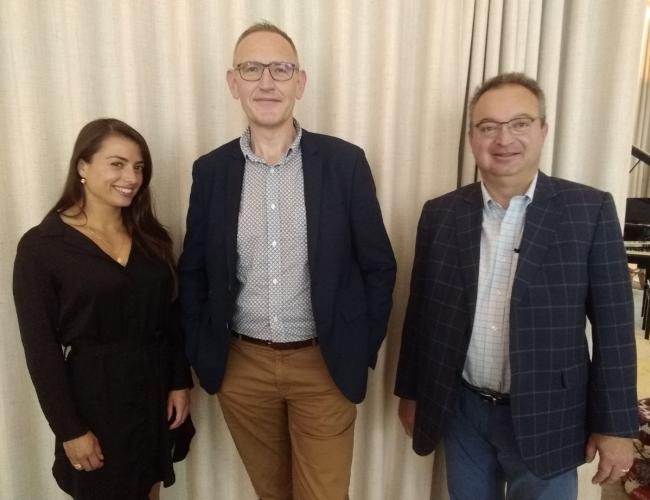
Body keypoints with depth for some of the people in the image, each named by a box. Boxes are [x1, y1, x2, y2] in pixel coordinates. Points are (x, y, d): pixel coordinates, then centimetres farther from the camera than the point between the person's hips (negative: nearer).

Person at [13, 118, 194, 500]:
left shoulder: (151, 237, 2)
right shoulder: (41, 246, -11)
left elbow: (171, 319, 5)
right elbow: (41, 348, -11)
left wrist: (181, 383, 0)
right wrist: (69, 429, -11)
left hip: (156, 390, 4)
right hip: (95, 397, -4)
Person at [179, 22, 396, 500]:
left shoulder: (345, 162, -8)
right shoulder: (211, 170, -2)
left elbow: (378, 266, -2)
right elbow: (194, 270, 5)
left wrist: (363, 352, -1)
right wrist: (200, 353, 3)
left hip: (325, 365, -2)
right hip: (241, 366, 3)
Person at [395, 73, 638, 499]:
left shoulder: (591, 211, -8)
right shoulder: (441, 214, -3)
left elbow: (613, 326, -6)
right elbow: (421, 313, 2)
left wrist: (615, 425, -5)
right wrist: (411, 393, 8)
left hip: (544, 417, -2)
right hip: (461, 411, 3)